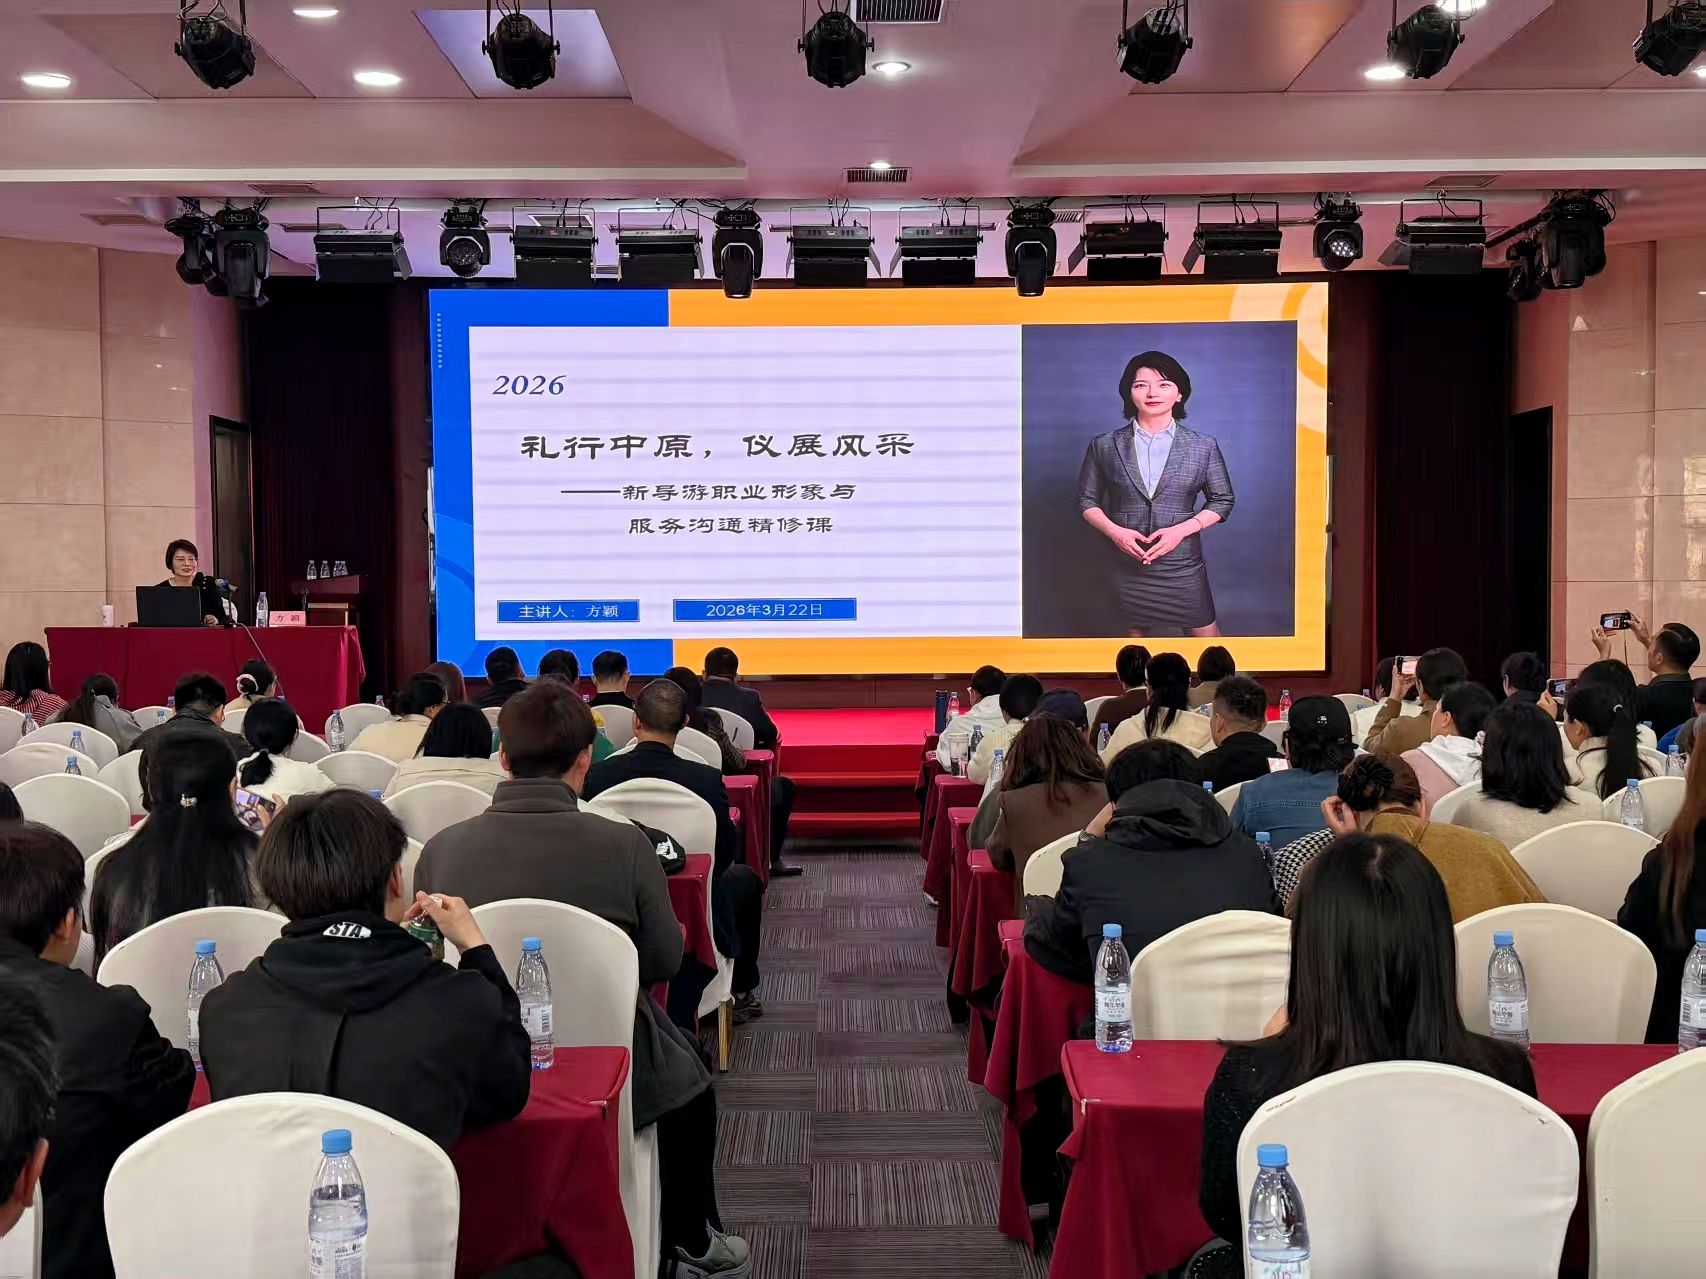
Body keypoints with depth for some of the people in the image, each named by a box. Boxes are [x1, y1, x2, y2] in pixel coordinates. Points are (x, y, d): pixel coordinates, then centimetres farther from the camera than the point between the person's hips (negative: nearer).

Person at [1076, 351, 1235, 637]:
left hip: (1183, 563, -1)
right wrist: (1114, 531, -12)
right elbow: (1087, 500, 8)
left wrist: (1180, 530, -11)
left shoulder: (1203, 447, 0)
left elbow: (1222, 501, 6)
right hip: (1126, 564, 1)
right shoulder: (1104, 446, 1)